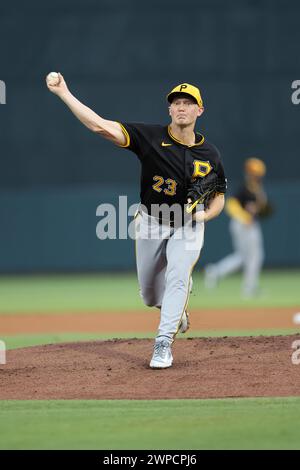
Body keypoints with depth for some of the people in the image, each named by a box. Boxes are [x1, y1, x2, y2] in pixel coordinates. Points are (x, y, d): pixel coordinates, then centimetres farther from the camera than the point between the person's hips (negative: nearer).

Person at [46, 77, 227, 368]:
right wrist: (63, 93, -35)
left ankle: (163, 344, -18)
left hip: (188, 226, -1)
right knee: (150, 296, 10)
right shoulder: (151, 137, -17)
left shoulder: (209, 155, -10)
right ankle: (178, 307, 44)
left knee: (177, 278, -23)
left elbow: (218, 199, 3)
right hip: (151, 223, 1)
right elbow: (100, 126, -26)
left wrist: (204, 214, -22)